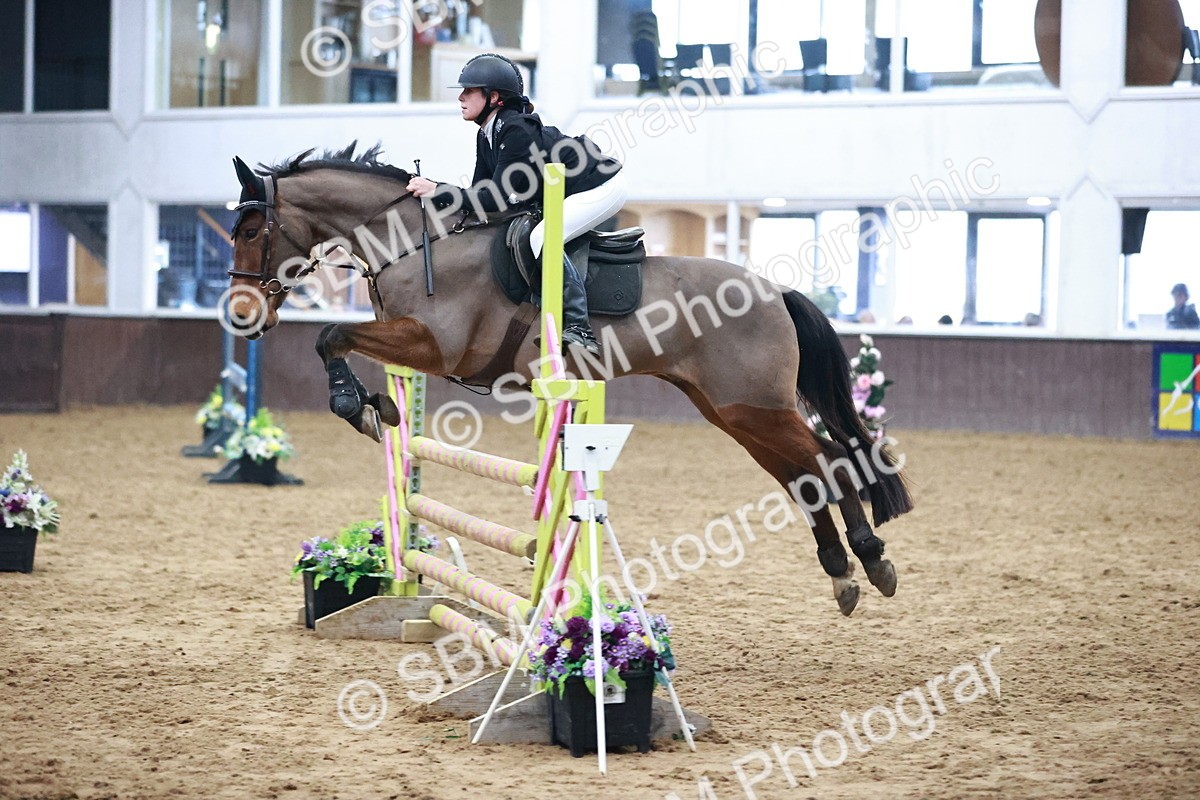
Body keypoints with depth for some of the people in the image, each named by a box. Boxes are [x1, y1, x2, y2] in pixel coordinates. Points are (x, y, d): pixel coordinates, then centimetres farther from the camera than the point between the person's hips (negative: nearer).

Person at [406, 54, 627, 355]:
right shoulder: (487, 136, 3)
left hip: (602, 188, -11)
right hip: (568, 194, 11)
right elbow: (481, 192, 4)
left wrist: (438, 193, -26)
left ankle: (579, 327, -23)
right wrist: (432, 190, -8)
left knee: (541, 238, -26)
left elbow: (498, 199, -27)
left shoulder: (516, 130, -26)